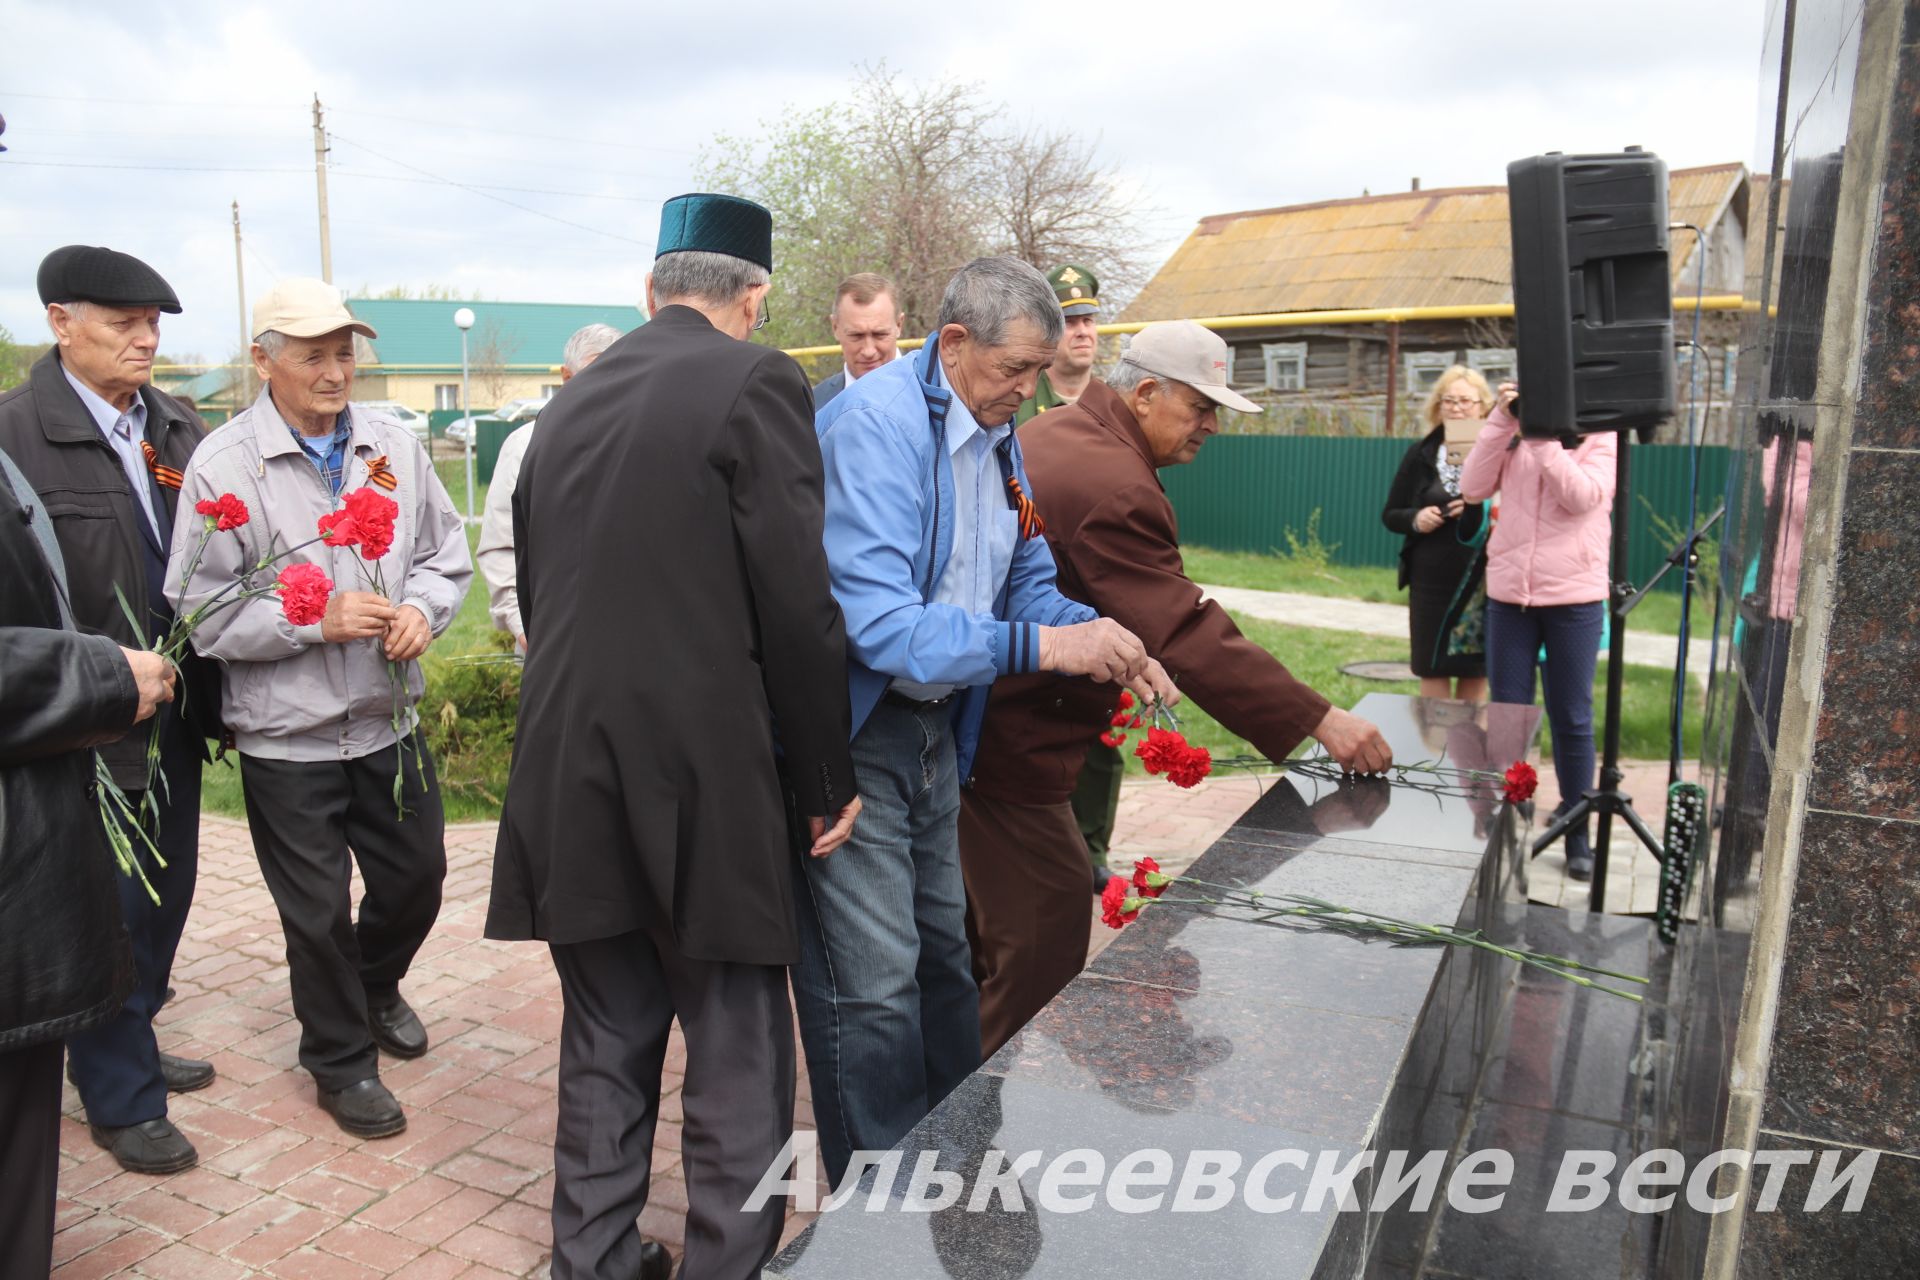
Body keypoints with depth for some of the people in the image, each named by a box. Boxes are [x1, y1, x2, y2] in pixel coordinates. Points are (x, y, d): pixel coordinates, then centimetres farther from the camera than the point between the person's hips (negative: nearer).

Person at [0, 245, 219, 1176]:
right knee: (108, 914, 5)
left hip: (173, 719, 6)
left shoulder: (179, 429, 6)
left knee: (164, 898, 19)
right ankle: (120, 1099, 24)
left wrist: (207, 682, 4)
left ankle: (129, 1051, 40)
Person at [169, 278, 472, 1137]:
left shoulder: (394, 446, 1)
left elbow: (446, 554, 8)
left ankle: (375, 987, 49)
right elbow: (200, 615, -12)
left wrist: (422, 609, -11)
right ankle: (343, 1060, 32)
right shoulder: (222, 465, -11)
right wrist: (316, 622, -20)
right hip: (287, 736, -4)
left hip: (389, 720, 4)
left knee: (417, 874, 18)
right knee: (317, 912, 10)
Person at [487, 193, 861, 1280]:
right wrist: (827, 781, -3)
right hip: (705, 777, -7)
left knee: (605, 1049, 18)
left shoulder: (570, 403, 13)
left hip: (572, 779, 7)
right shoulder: (756, 382, -8)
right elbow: (798, 604, -12)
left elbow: (538, 589, 17)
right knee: (739, 1065, 5)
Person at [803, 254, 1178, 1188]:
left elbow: (1026, 580, 13)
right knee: (872, 988, -2)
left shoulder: (996, 438, 6)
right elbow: (875, 622, -31)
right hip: (852, 734, -9)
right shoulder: (873, 426, -22)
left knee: (941, 954, 21)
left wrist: (1100, 639, -7)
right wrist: (1039, 647, -32)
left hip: (933, 726, 9)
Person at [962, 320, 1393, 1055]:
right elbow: (1187, 636, -29)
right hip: (1008, 746, -11)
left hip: (963, 716, 11)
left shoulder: (1049, 432, 11)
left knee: (983, 929, 23)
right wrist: (1319, 721, -29)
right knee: (1043, 957, -3)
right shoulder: (1115, 489, -24)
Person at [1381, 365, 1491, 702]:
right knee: (1433, 670, 6)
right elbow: (1390, 515, 9)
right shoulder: (1421, 453, 5)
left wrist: (1480, 508, -18)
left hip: (1483, 581, -1)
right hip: (1432, 580, 1)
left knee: (1475, 672, 8)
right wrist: (1415, 519, -11)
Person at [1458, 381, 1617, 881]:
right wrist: (1501, 422, -10)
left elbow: (1582, 497, -16)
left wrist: (1542, 434, -19)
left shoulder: (1601, 441, 0)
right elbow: (1473, 488, -5)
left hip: (1574, 597, -2)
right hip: (1509, 595, 2)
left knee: (1571, 718, 6)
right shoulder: (1513, 439, 7)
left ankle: (1578, 834, 17)